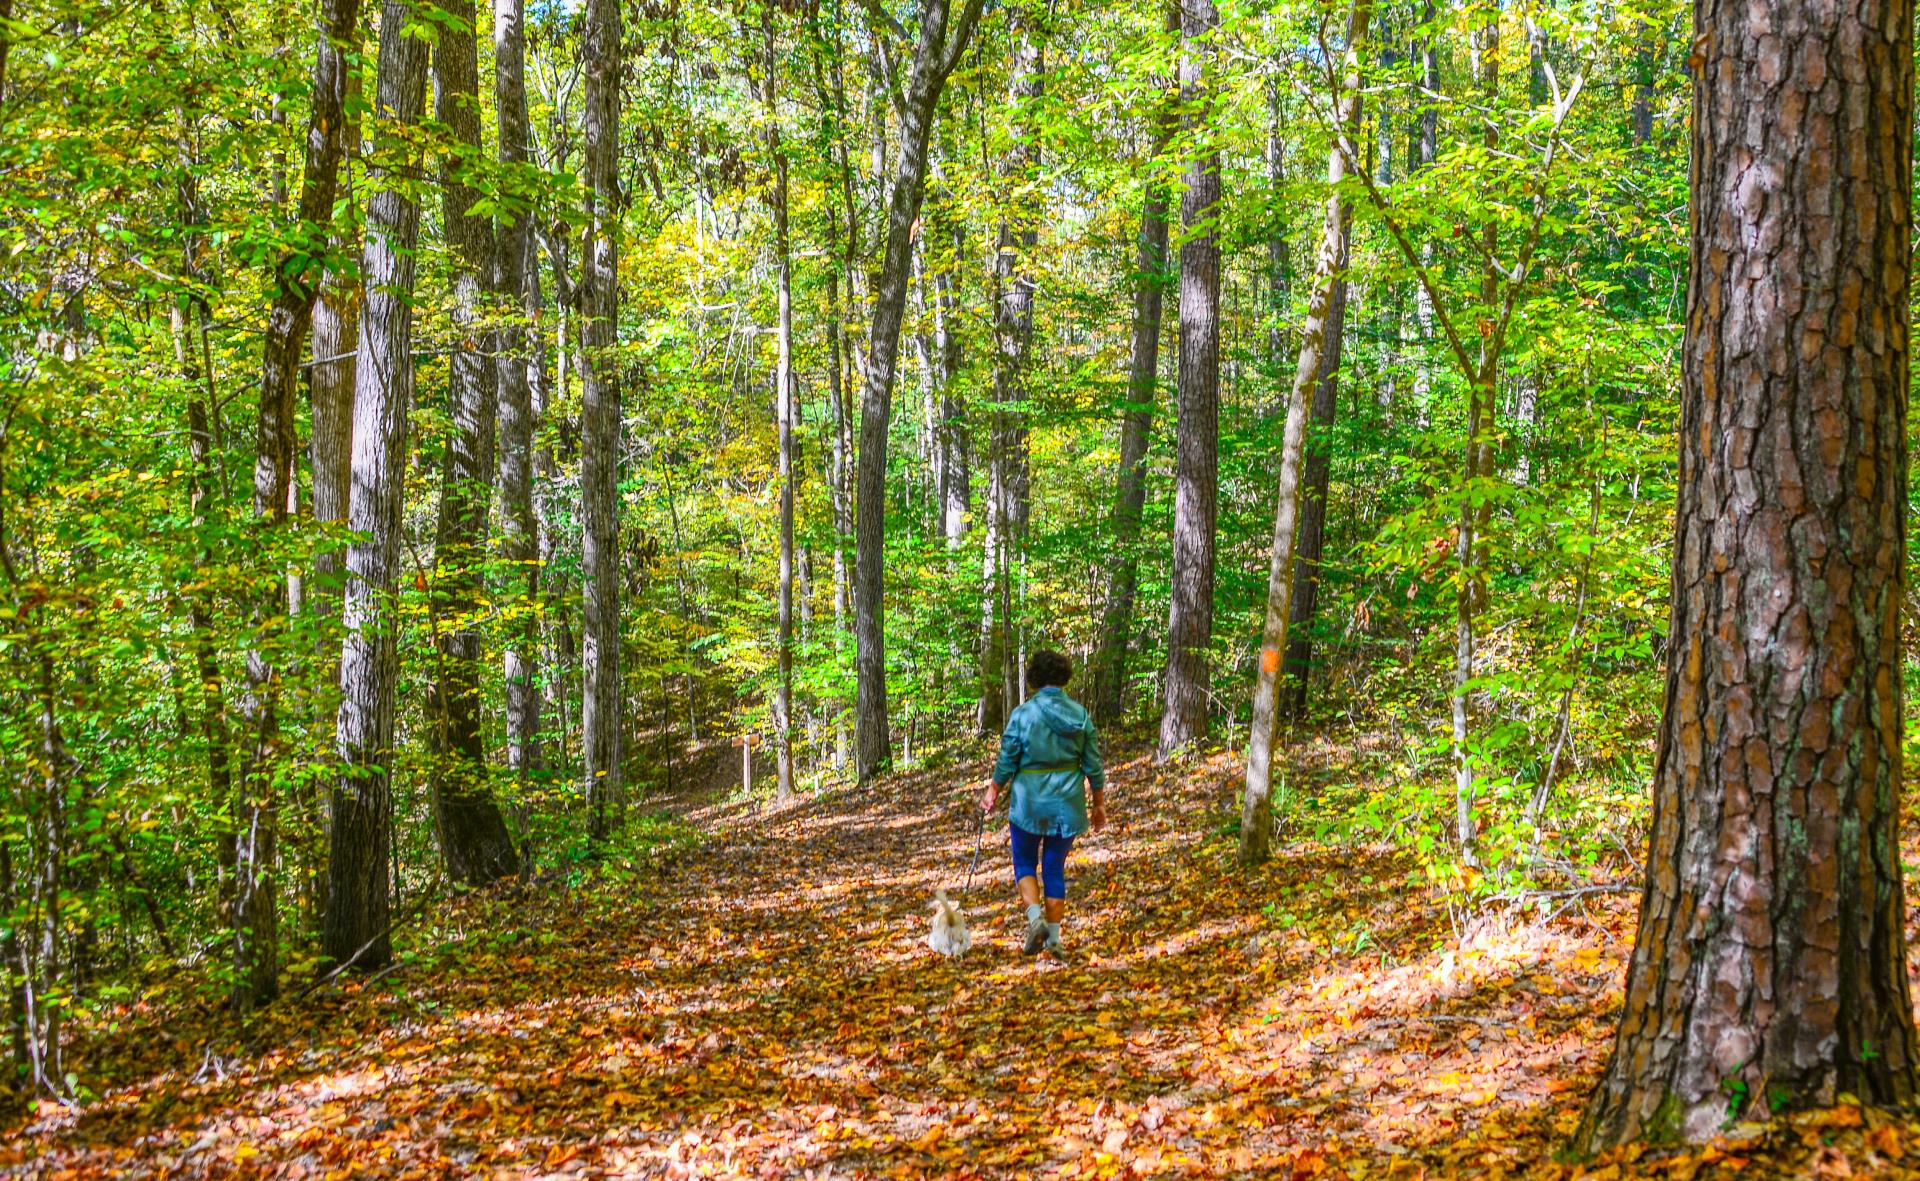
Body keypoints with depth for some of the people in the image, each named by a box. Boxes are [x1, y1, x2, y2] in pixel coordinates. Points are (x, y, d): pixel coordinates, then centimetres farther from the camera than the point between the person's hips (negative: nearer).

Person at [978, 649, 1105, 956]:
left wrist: (993, 792, 10)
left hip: (1029, 802, -3)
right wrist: (1099, 804, 13)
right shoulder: (1080, 715, -2)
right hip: (1067, 803, 3)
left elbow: (1006, 762, -6)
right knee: (1055, 867, 12)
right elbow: (1093, 766, 2)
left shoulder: (1023, 714, -11)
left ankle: (1035, 916, -11)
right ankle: (1054, 937, 11)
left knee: (1025, 863, 13)